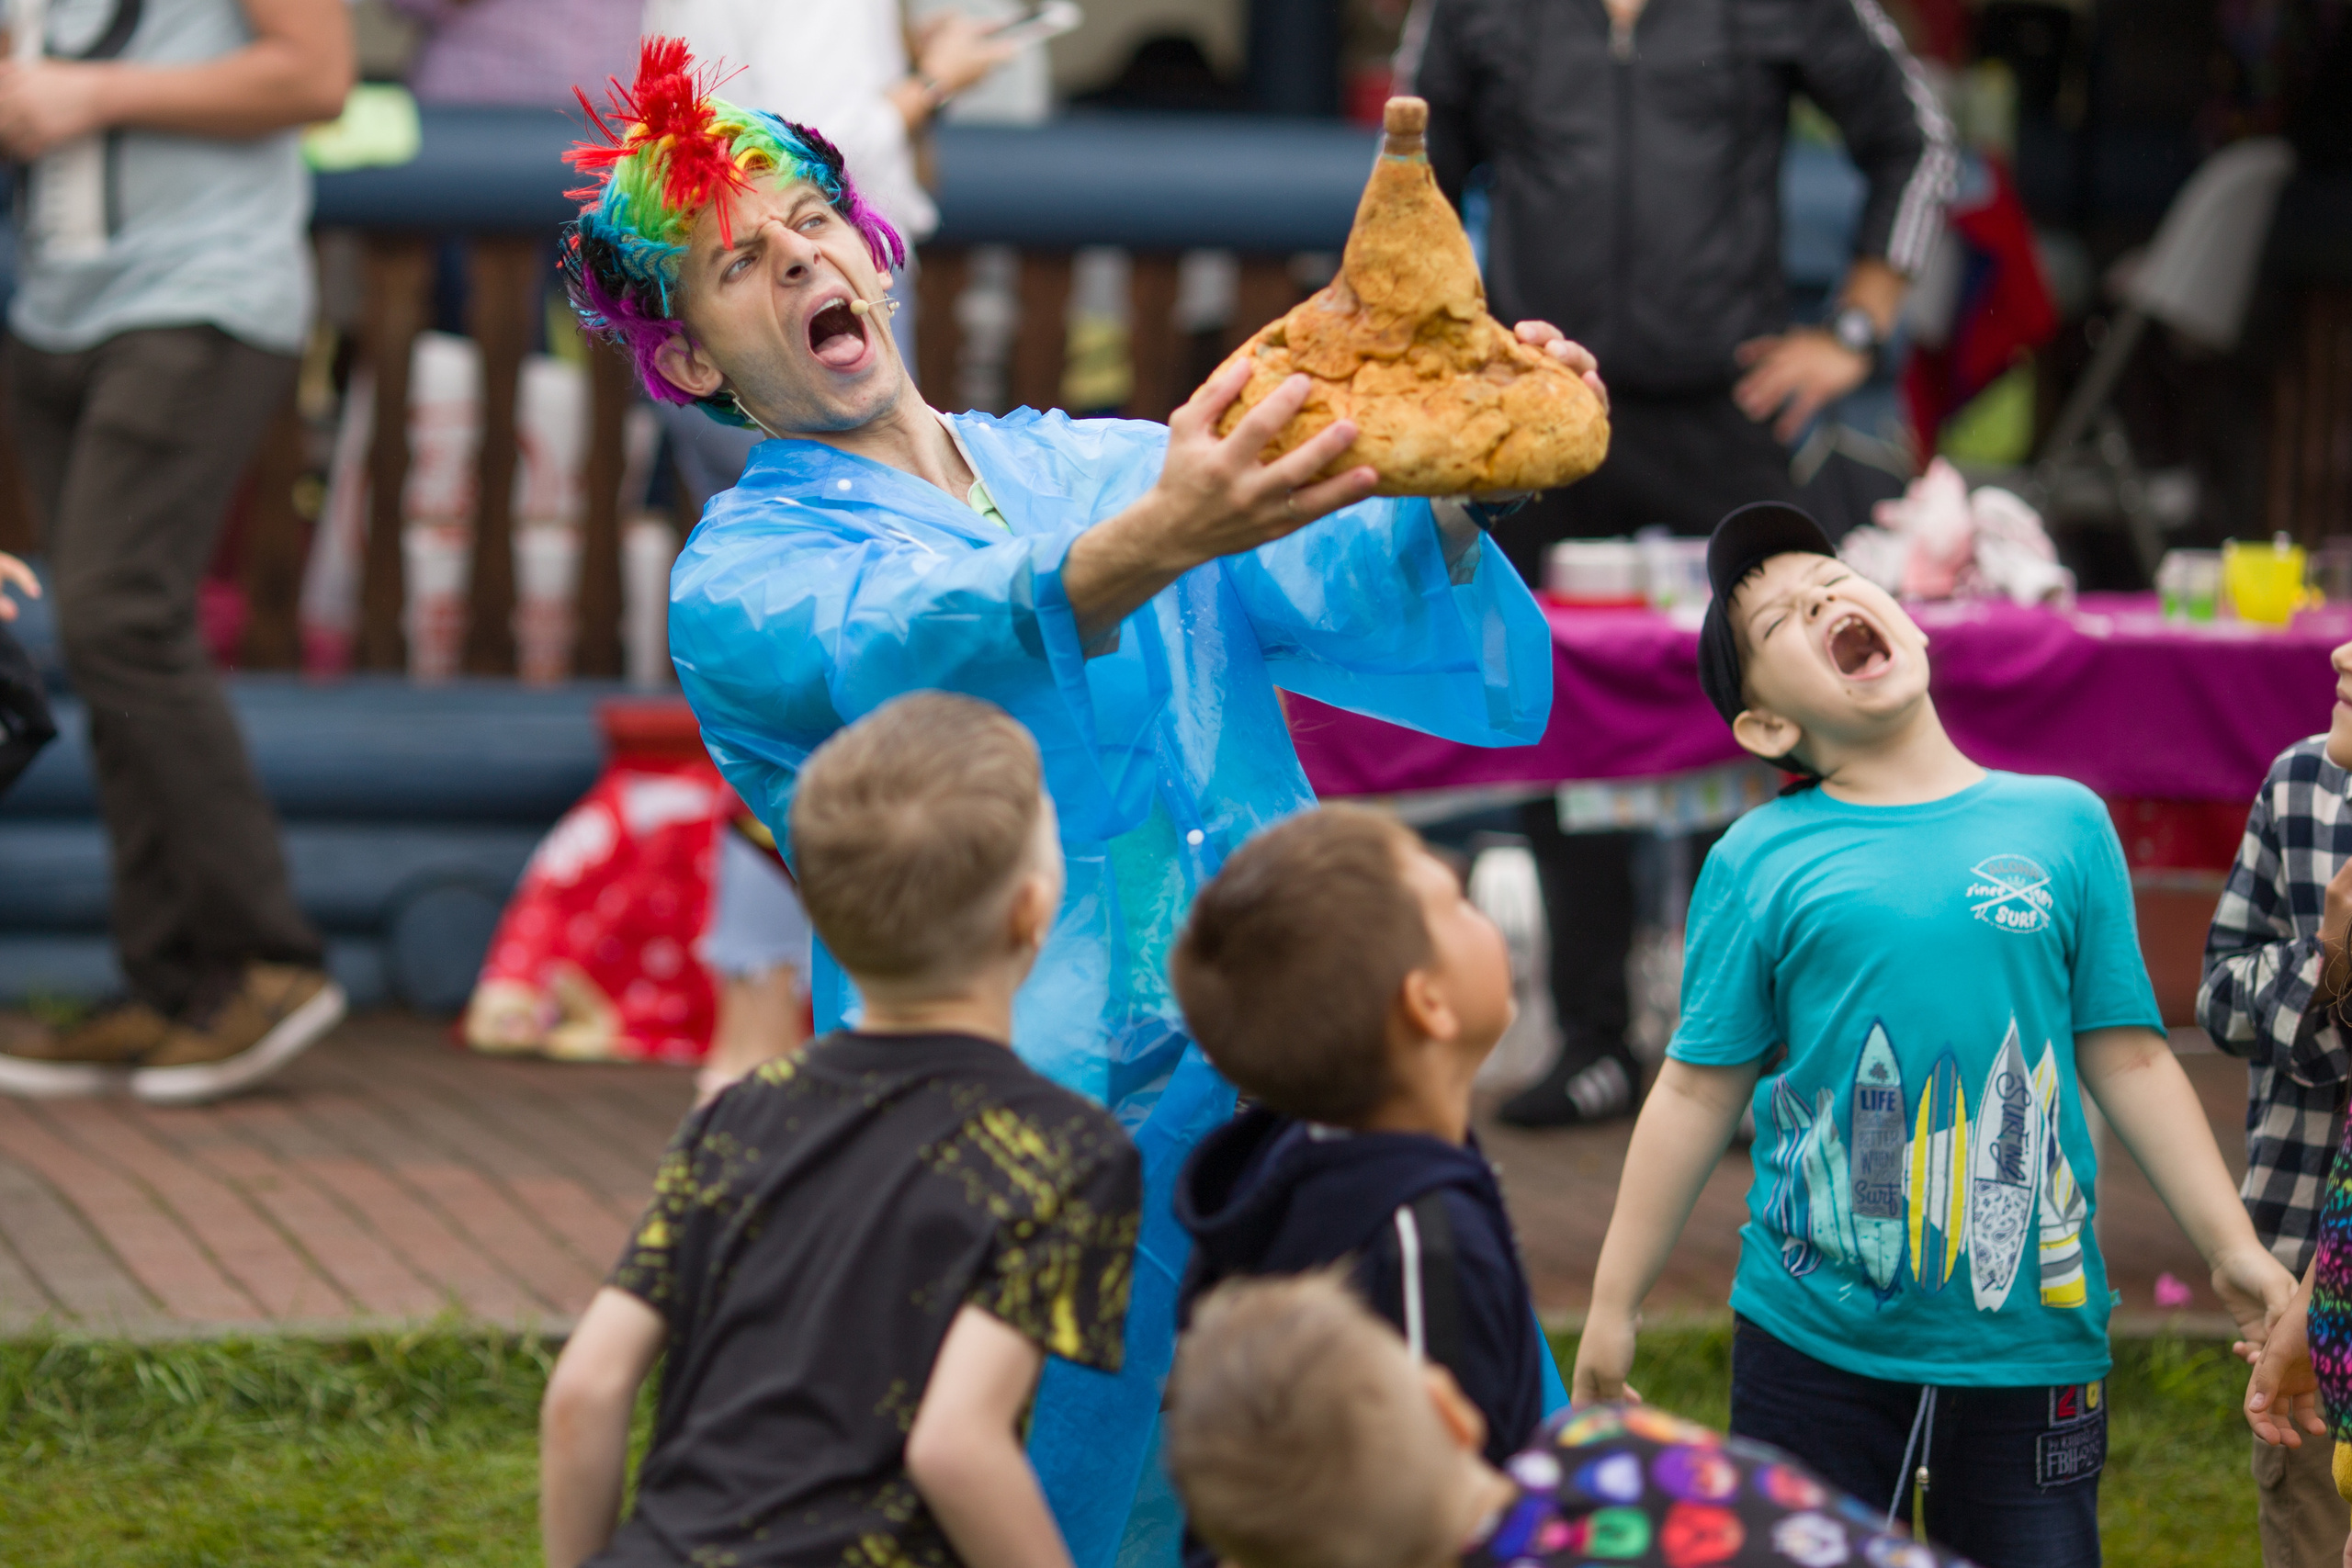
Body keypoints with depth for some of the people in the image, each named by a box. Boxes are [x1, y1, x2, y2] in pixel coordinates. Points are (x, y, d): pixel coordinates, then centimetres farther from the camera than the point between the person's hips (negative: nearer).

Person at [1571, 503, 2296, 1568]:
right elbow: (1697, 1092, 3)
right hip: (1814, 1346, -1)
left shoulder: (2063, 822, 4)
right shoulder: (1759, 861, -1)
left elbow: (2129, 1059, 7)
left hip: (2031, 1333, 1)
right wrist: (1612, 1310, 4)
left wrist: (2231, 1249, 3)